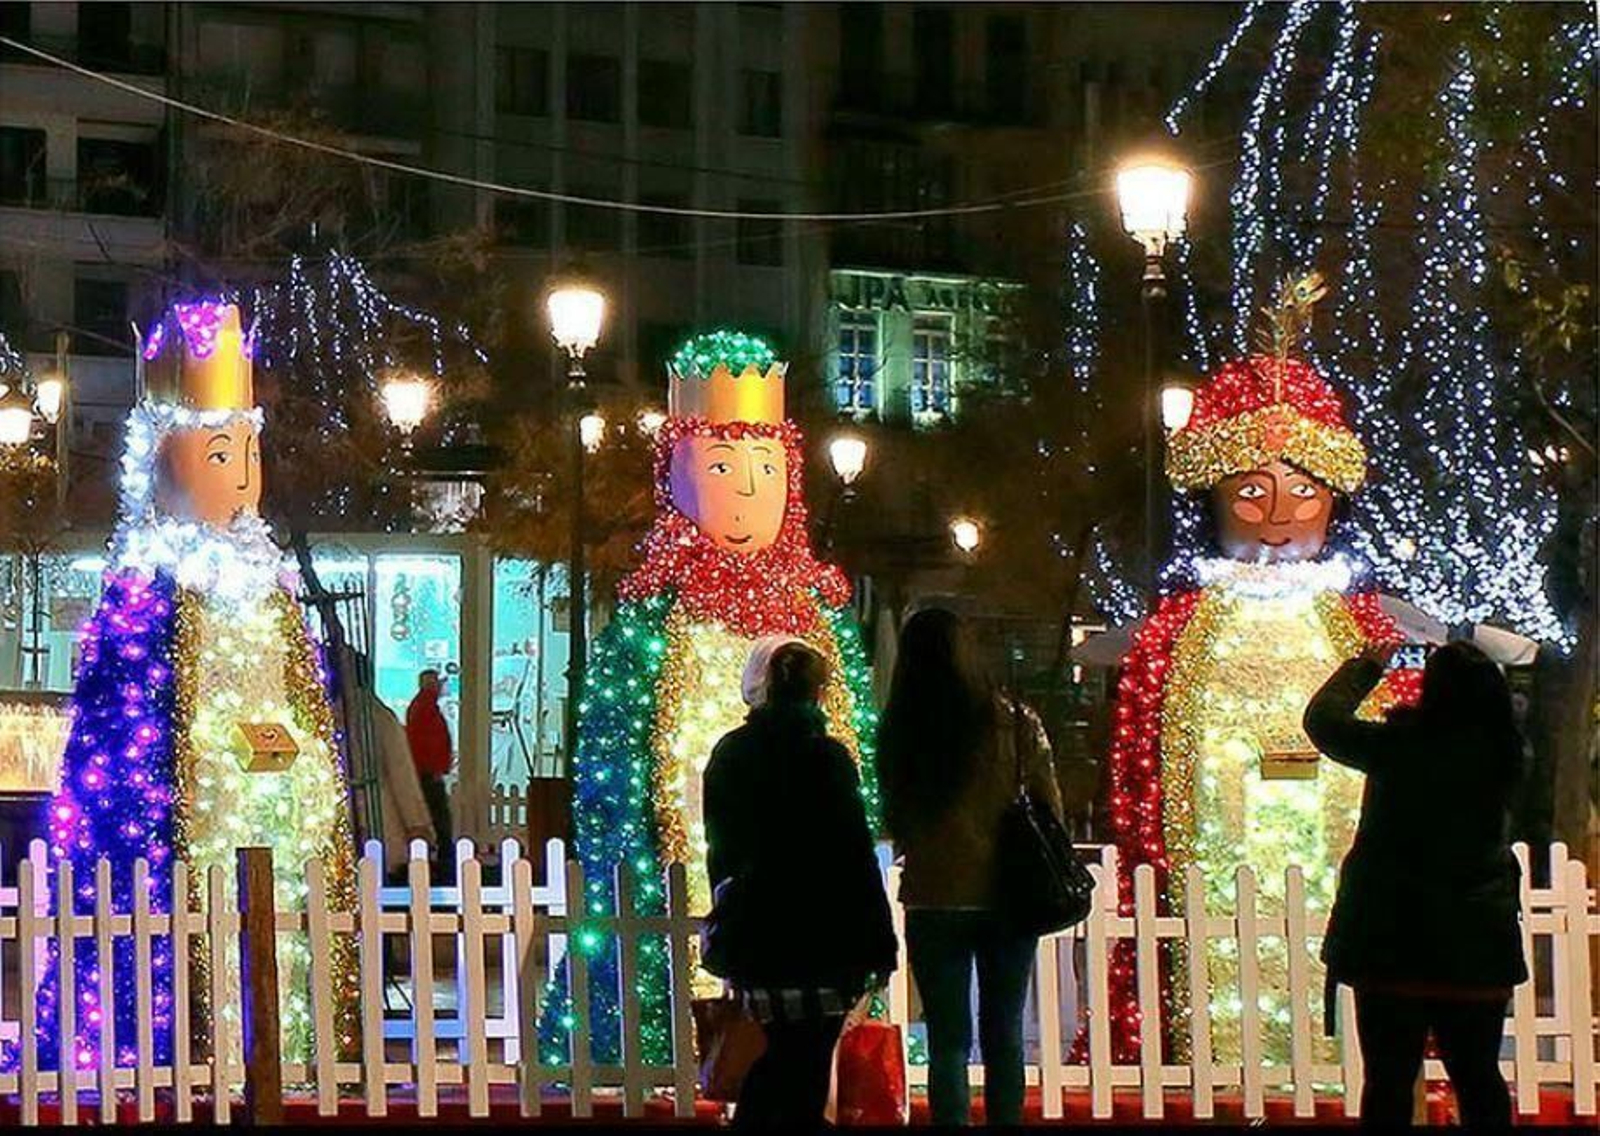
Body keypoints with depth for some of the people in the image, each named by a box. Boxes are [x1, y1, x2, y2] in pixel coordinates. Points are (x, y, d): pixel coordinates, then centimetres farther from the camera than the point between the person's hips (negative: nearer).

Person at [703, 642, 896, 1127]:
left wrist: (730, 927, 22)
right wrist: (878, 943, -5)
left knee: (781, 1054, 17)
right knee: (807, 1066, 0)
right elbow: (855, 856, -9)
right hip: (818, 941, -5)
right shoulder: (825, 757, -10)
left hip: (749, 937, 5)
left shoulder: (728, 755, 6)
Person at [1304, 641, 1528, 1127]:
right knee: (1479, 1079, 13)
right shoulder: (1501, 753, -4)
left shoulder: (1400, 746, -15)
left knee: (1389, 1080, 3)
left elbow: (1323, 719, -1)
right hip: (1478, 947, 4)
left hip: (1394, 945, -3)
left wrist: (1367, 666, 13)